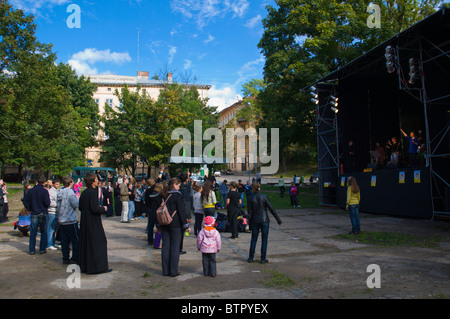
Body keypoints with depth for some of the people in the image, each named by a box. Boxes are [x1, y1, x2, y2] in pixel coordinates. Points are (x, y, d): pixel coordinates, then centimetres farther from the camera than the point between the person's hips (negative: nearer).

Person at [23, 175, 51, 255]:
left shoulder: (31, 190, 1)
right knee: (43, 232, 7)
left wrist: (29, 209, 11)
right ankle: (42, 249, 10)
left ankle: (32, 250, 13)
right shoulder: (44, 191, -12)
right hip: (42, 213, -3)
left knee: (33, 232, 9)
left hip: (34, 214, 3)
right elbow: (47, 203, -16)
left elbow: (25, 201, 4)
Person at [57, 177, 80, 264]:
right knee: (76, 240, 3)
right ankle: (75, 259, 5)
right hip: (70, 221, -8)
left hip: (61, 220, 8)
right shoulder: (70, 192, -17)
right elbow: (76, 204, -19)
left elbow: (58, 204, 16)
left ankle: (65, 258, 16)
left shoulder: (60, 192, 8)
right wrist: (78, 198, 0)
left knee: (64, 240, 11)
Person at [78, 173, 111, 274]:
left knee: (85, 243, 15)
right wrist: (103, 209, -5)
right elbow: (94, 209, -23)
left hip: (84, 222, 8)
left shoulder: (84, 192, 7)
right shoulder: (93, 192, -18)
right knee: (99, 242, 1)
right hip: (93, 223, -8)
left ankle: (84, 265, 23)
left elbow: (80, 207, 14)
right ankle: (98, 266, 3)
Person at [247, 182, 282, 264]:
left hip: (255, 221, 2)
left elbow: (250, 213, -1)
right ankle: (263, 259, 9)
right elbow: (271, 209, -9)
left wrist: (250, 225, 7)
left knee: (253, 239, 14)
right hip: (264, 220, -2)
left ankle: (251, 258, 19)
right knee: (264, 239, 7)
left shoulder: (251, 199, -4)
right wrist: (278, 220, -3)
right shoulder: (264, 197, -7)